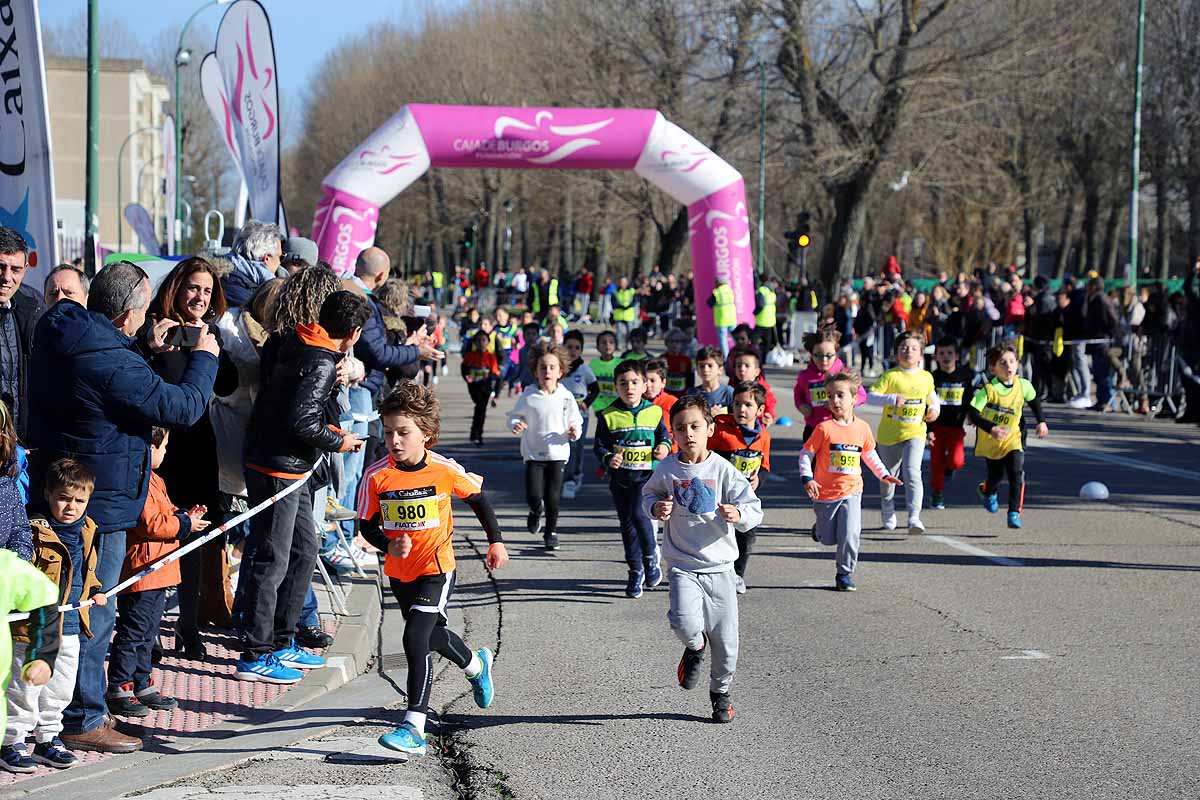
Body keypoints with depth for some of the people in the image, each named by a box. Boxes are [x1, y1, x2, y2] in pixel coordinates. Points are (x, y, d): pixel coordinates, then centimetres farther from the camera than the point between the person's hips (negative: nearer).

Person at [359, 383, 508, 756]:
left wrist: (496, 541, 6)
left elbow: (477, 498, 5)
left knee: (415, 639, -20)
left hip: (436, 568, -4)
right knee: (433, 634, 24)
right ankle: (476, 665, 57)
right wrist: (389, 545, -21)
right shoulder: (377, 476, -12)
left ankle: (414, 728, -19)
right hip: (399, 572, 4)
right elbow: (368, 526, -2)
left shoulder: (445, 471, -15)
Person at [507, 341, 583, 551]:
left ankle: (551, 531, 24)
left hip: (557, 453, 1)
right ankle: (536, 511, 27)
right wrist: (515, 425, -16)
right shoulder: (528, 397, -6)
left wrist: (574, 431, -15)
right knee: (533, 495, -10)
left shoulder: (566, 397, -4)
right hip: (533, 453, -1)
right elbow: (515, 416, 6)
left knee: (553, 498, 1)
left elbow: (576, 421, 6)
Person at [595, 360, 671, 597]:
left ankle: (651, 557, 3)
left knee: (639, 514, -22)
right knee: (627, 524, 9)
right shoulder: (608, 416, -2)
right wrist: (608, 458, -18)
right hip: (620, 477, 2)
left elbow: (664, 435, 14)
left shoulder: (654, 412, 0)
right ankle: (636, 572, 21)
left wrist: (664, 447, -7)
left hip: (647, 474, -2)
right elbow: (599, 445, 1)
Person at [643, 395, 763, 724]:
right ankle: (695, 648, 11)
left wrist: (738, 514, -29)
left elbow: (754, 509, -7)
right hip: (682, 566, 0)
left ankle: (721, 693, 30)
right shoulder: (667, 469, -2)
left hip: (719, 565, 0)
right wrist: (655, 508, -5)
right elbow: (649, 493, 17)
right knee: (684, 621, -25)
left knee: (725, 638, 5)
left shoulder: (723, 471, -8)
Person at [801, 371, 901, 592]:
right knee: (828, 539, 9)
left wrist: (884, 475, 18)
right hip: (825, 492, -1)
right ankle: (820, 529, 44)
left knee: (850, 535, -12)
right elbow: (806, 453, -7)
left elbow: (870, 454, 18)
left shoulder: (862, 428, 1)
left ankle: (845, 574, 5)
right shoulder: (824, 428, -11)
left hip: (851, 491, 2)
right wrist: (807, 479, -18)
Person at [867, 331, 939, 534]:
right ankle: (888, 515, 38)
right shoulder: (890, 376, -7)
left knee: (912, 473, -19)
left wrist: (934, 409, 3)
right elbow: (870, 397, -16)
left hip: (915, 434, 1)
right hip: (889, 435, -1)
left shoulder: (926, 377, 5)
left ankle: (914, 517, -25)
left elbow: (932, 396, 24)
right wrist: (891, 399, -29)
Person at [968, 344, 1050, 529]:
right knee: (996, 475, 10)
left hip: (1012, 439, 2)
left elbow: (1034, 401, 13)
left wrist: (1041, 422, 7)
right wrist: (992, 429, -37)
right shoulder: (988, 389, -21)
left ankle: (1014, 512, -9)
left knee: (1017, 473, -16)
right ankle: (987, 492, 47)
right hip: (990, 441, -2)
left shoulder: (1023, 386, -10)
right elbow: (972, 413, -26)